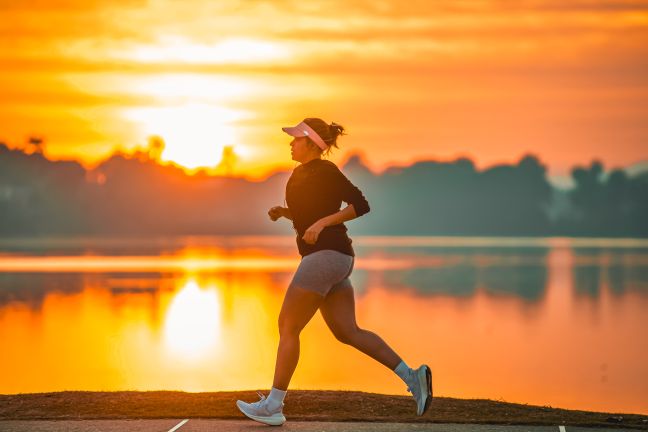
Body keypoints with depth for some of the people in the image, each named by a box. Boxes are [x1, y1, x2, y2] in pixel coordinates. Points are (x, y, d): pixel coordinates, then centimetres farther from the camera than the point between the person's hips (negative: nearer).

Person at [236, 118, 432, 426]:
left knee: (288, 327, -5)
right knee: (347, 332, 6)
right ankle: (411, 377, 1)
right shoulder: (301, 174, 18)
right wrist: (283, 212, 10)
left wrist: (323, 222, -21)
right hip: (331, 258, 10)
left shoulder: (324, 171, -10)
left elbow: (361, 204, -14)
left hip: (327, 254, -10)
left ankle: (273, 406, 0)